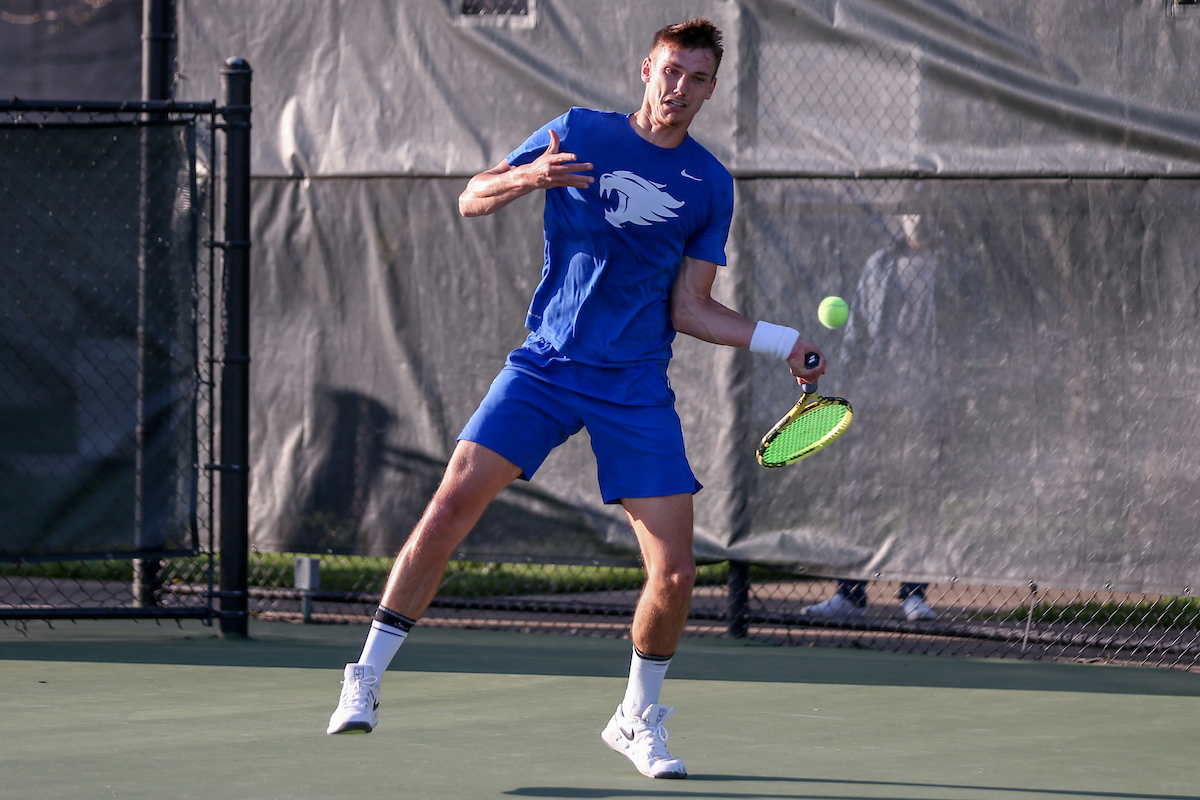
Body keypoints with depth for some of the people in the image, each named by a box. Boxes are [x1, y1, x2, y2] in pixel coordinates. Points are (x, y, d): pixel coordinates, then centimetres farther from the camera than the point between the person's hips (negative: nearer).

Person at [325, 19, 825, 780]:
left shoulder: (711, 186, 7)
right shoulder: (580, 132, 3)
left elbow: (689, 309, 9)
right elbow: (471, 199, 3)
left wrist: (782, 341, -2)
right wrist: (528, 177, -18)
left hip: (636, 392, 2)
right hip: (545, 366, -2)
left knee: (675, 573, -6)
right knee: (452, 503, -17)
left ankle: (638, 719, 18)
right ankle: (365, 680, -6)